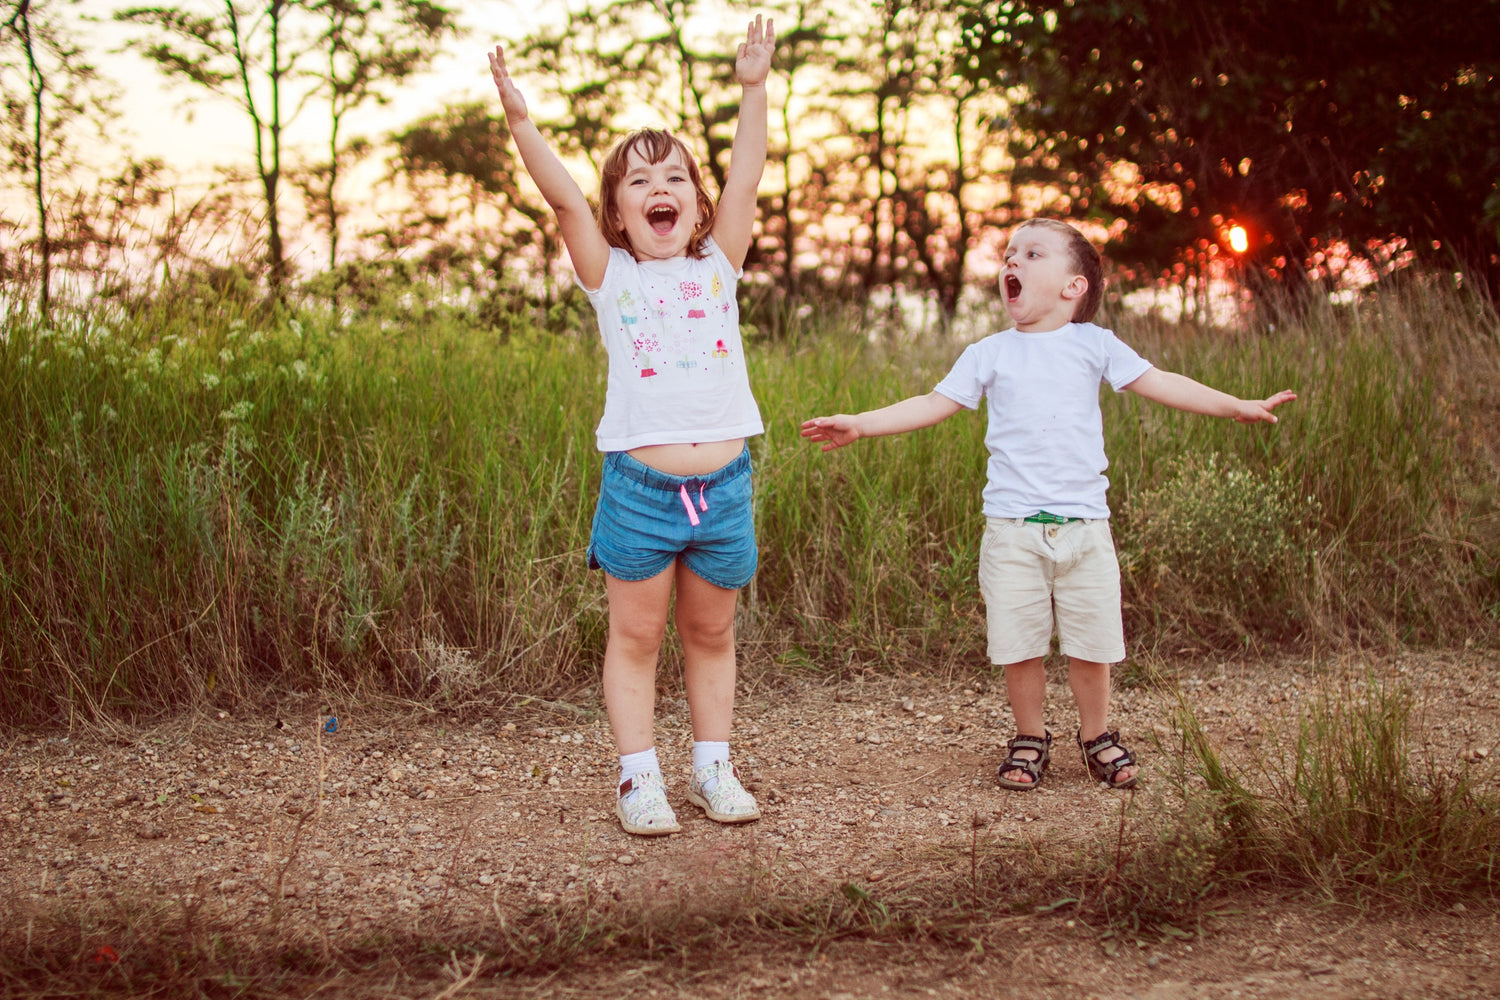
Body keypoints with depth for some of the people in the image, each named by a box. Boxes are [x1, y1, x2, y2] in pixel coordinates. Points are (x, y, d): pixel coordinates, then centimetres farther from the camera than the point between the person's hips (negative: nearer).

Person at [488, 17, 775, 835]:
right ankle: (639, 777, 15)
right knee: (635, 637, 5)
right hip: (640, 485, -2)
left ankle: (713, 767, 25)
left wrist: (753, 90, -9)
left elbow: (745, 182, -1)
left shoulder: (717, 268, 8)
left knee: (710, 635, 13)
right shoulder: (610, 277, 3)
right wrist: (520, 122, -20)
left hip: (722, 484, 2)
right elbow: (564, 199, -9)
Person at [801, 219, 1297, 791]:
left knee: (1090, 643, 4)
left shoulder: (1093, 345, 6)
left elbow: (1159, 384, 7)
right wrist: (860, 424, -2)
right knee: (1019, 645, 2)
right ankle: (1029, 739, 22)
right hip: (1012, 528, 0)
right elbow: (934, 405, 6)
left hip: (1083, 527, 0)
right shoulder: (990, 354, 7)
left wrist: (1238, 406, 1)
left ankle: (1097, 735, 27)